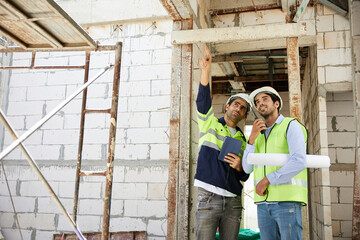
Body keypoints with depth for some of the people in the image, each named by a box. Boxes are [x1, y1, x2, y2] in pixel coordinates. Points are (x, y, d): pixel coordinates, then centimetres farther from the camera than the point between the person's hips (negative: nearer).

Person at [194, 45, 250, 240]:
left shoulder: (242, 141, 17)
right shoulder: (210, 123, 9)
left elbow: (245, 176, 17)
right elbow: (203, 99, -10)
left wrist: (240, 167, -7)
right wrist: (206, 70, -22)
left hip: (233, 201, 4)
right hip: (208, 197, -4)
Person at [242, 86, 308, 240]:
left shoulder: (292, 126, -1)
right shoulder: (259, 135, 19)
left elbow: (299, 162, -17)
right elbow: (247, 168, 7)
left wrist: (267, 180, -14)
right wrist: (252, 138, -5)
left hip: (288, 199, -6)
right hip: (264, 201, 6)